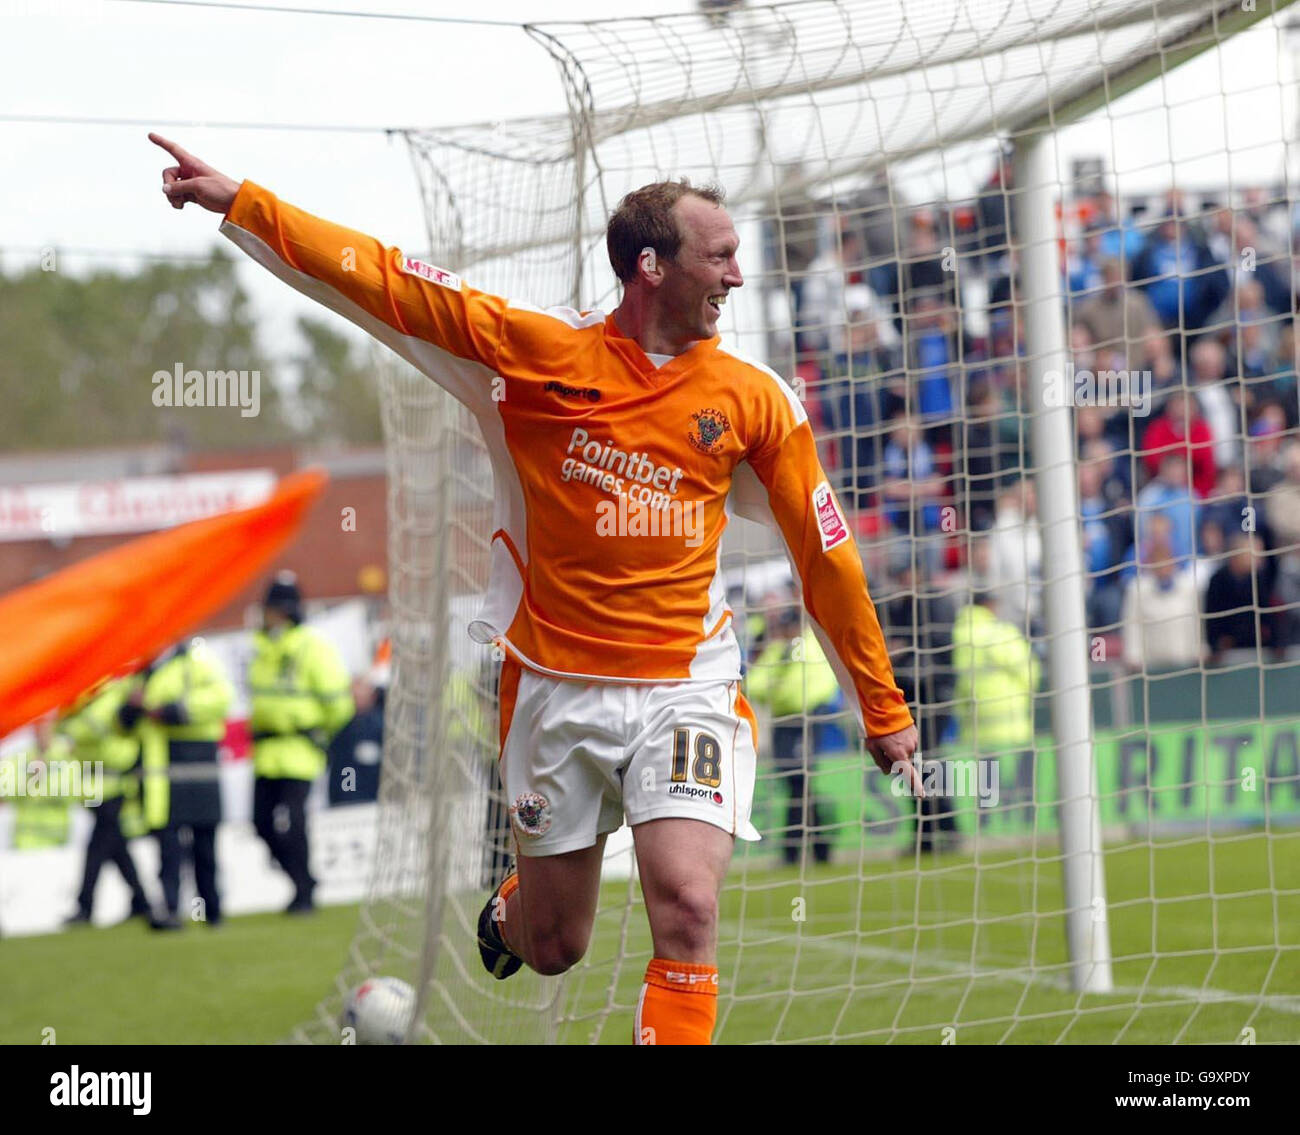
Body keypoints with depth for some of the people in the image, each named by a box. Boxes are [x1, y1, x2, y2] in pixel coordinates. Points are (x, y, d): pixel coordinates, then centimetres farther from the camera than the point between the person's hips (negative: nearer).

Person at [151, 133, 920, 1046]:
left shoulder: (756, 399, 0)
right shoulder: (539, 350, -5)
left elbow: (826, 555, 7)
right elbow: (387, 282, -4)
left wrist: (883, 709, 10)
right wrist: (241, 202, -8)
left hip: (686, 688, 0)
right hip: (556, 688, 0)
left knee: (687, 907, -22)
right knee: (552, 948, 12)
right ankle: (508, 911, 49)